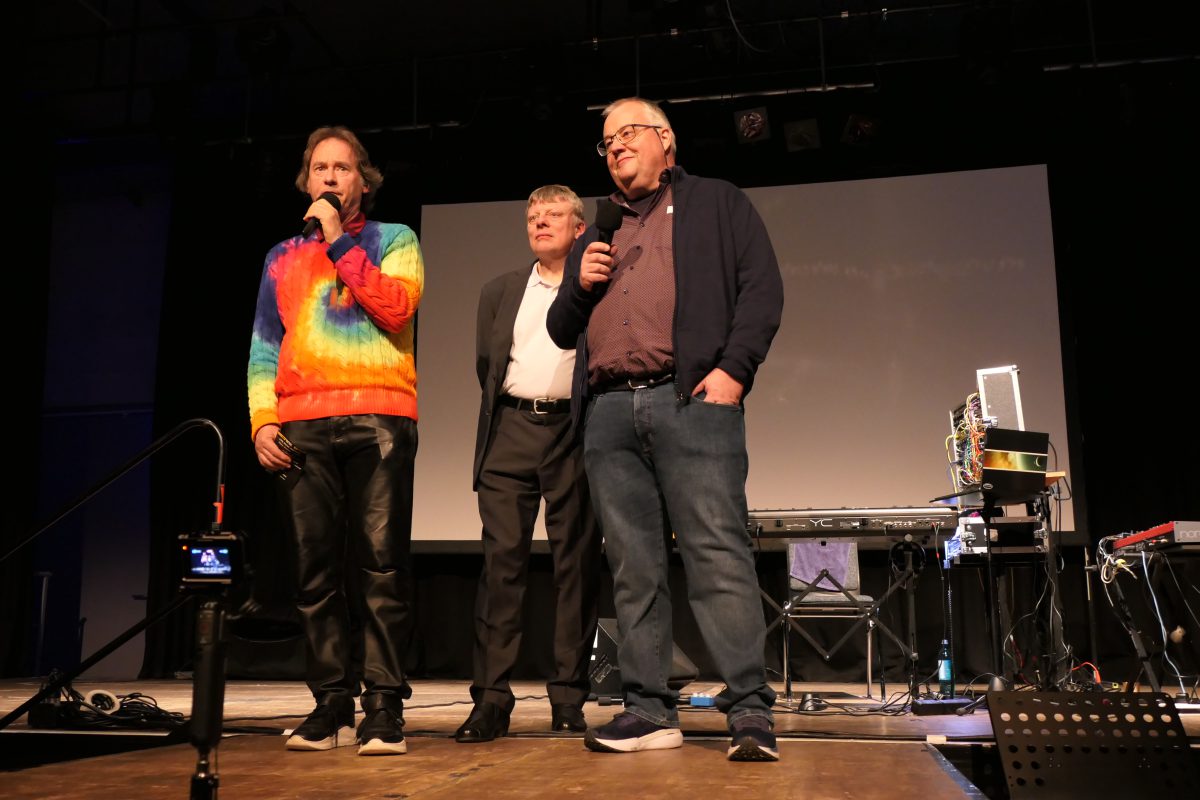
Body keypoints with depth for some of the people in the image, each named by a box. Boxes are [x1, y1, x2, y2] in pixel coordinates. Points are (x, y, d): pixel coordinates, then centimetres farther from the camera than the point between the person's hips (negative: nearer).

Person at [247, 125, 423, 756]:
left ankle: (383, 705, -4)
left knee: (381, 566, -7)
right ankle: (332, 704, 7)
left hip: (379, 419, -3)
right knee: (317, 568, 1)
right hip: (302, 427, 3)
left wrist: (338, 240, -2)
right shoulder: (283, 256, 22)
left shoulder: (394, 240, 14)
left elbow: (396, 307, -6)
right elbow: (264, 347, 17)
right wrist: (263, 420, 3)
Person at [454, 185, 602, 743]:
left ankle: (568, 699, 7)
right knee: (501, 561, -3)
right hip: (510, 432, 2)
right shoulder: (500, 291, 19)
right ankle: (492, 698, 0)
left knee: (577, 564, 0)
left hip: (574, 433, -2)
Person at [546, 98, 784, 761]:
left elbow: (762, 288, 2)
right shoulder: (595, 235, 29)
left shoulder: (716, 203, 15)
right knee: (633, 568, 3)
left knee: (718, 556, -10)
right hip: (609, 413, 5)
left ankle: (750, 711, -7)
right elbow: (562, 331, 28)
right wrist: (580, 285, 7)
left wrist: (733, 368, -11)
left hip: (690, 401, -5)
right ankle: (649, 711, 9)